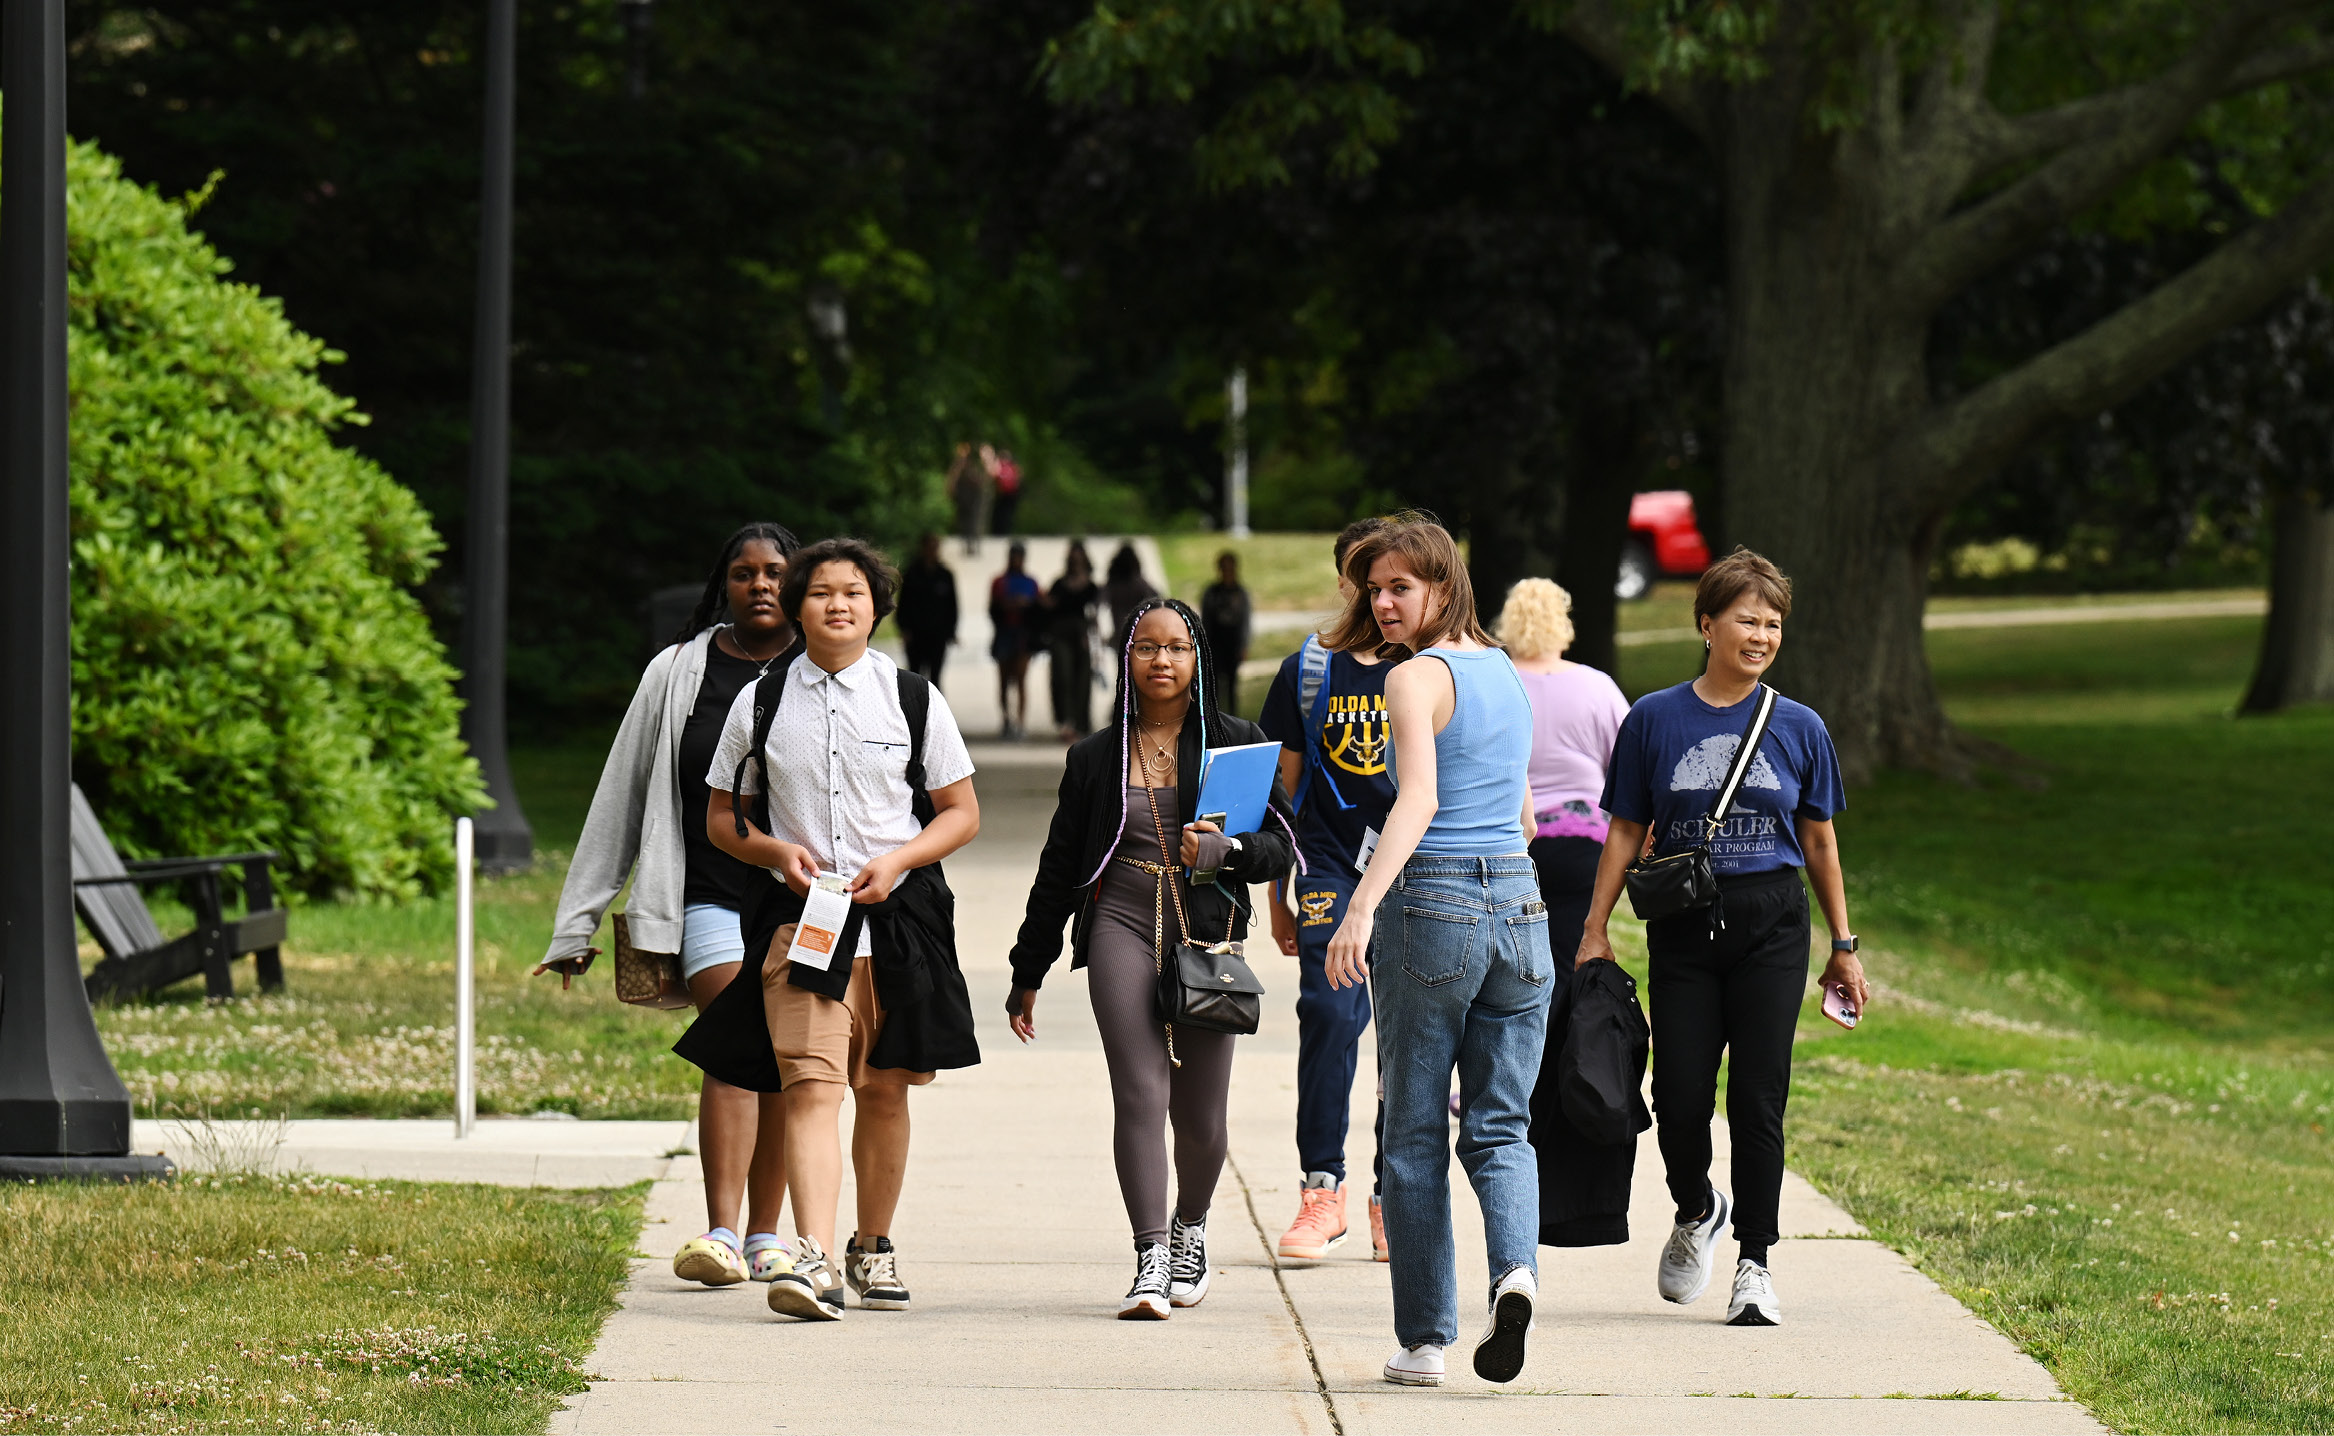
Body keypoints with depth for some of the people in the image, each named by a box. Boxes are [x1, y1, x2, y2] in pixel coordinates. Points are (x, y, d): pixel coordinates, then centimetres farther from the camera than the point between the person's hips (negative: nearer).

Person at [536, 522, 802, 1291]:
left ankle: (766, 1235, 16)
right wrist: (580, 922, 9)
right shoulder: (679, 673, 7)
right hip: (713, 899, -2)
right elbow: (621, 799, 10)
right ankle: (721, 1235, -26)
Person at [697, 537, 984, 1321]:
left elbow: (962, 813, 8)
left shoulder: (914, 699, 4)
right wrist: (779, 852, -9)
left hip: (899, 913, 1)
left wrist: (897, 860, -9)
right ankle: (813, 1262, -28)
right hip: (801, 915, -1)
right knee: (811, 1086, -16)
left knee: (883, 1091, 10)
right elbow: (721, 817, 12)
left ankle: (873, 1248, 28)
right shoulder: (759, 704, 5)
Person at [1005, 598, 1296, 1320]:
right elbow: (1059, 868, 16)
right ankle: (1151, 1259, -15)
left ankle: (1190, 1224, 31)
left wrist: (1225, 850, -18)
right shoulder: (1096, 757, 11)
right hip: (1121, 928, 0)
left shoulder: (1235, 742, 8)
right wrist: (1027, 974, 18)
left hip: (1208, 933, 0)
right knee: (1140, 1092, -14)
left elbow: (1281, 844, 4)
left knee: (1200, 1114, 2)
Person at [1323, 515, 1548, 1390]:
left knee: (1415, 1133, 5)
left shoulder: (1416, 678, -9)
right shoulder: (1506, 673, 14)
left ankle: (1423, 1340, 7)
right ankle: (1515, 1268, -21)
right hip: (1518, 901, 6)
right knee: (1500, 1127, 8)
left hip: (1430, 901, -6)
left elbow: (1420, 798, -24)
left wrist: (1362, 907, -33)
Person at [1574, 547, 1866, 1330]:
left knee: (1758, 1097, -3)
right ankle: (1697, 1212, 29)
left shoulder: (1798, 729, 5)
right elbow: (1626, 831, 6)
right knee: (1680, 1095, -2)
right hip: (1683, 927, 0)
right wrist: (1596, 928, 1)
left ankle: (1754, 1262, 6)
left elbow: (1819, 841, 12)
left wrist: (1844, 946, 12)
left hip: (1770, 927, 0)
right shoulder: (1655, 720, 2)